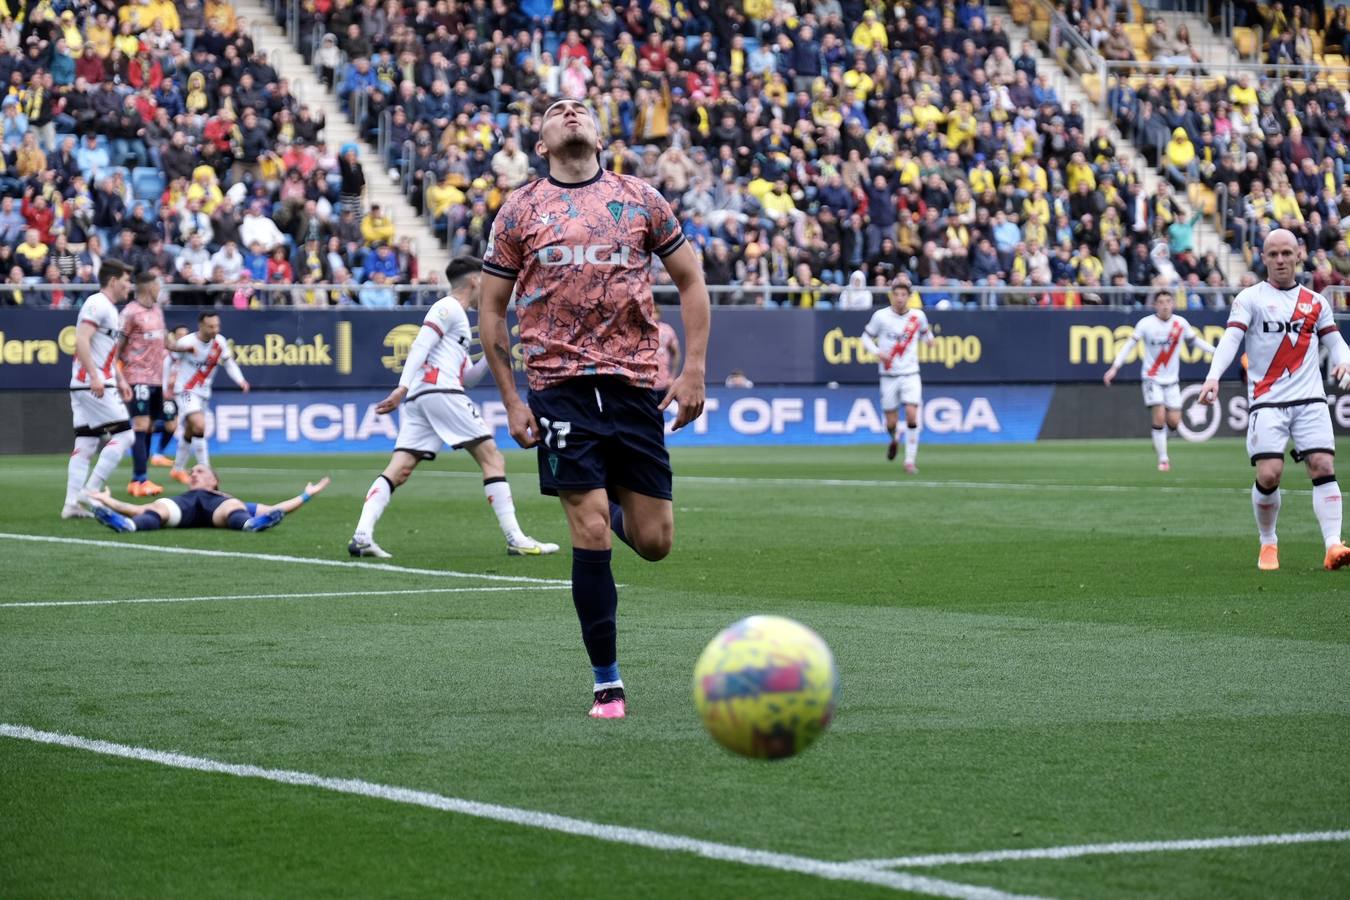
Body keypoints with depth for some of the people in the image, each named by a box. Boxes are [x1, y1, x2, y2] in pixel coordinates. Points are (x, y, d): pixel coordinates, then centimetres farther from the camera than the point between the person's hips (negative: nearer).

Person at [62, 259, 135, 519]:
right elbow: (81, 340, -21)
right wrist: (94, 376, -26)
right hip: (92, 384, -10)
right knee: (122, 435, -8)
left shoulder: (109, 309, 21)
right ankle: (90, 492, -9)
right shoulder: (97, 304, -10)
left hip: (99, 384, 10)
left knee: (85, 445, 6)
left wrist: (119, 381, 24)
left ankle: (72, 503, 3)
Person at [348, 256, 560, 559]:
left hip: (418, 398, 10)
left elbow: (466, 378, 30)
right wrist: (403, 387, -22)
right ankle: (515, 539, -7)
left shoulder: (457, 317, 30)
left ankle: (362, 536, -17)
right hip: (440, 392, -10)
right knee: (492, 458, -5)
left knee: (398, 470, -3)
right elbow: (419, 347, -12)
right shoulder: (449, 308, 1)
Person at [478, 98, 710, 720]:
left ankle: (614, 510, 39)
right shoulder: (520, 209, 5)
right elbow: (492, 309, 9)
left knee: (654, 542, 1)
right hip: (560, 385, -2)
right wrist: (510, 401, 1)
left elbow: (690, 279, 12)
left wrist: (694, 370, 2)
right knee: (590, 535, -8)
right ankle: (607, 684, 4)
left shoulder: (640, 199, 8)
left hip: (635, 383, 2)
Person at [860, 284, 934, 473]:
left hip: (910, 374, 0)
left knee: (912, 415, -16)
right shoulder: (881, 316, -5)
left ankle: (910, 460, -7)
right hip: (888, 375, 0)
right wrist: (878, 353, -13)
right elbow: (866, 337, 3)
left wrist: (929, 338, 1)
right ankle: (894, 439, 40)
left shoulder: (918, 316, 0)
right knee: (891, 423, 2)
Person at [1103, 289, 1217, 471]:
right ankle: (1163, 459, -5)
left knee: (1174, 422, -3)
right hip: (1152, 377, -3)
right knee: (1160, 416, -16)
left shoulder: (1180, 323, -2)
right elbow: (1130, 345, -7)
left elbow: (1195, 340, 12)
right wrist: (1115, 368, -12)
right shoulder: (1146, 323, -11)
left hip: (1172, 379, 3)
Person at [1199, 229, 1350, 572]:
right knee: (1269, 474, -12)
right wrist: (1213, 376, -24)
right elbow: (1231, 338, -8)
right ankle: (1268, 544, 10)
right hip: (1267, 402, -2)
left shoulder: (1316, 302, 15)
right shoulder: (1250, 298, 5)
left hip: (1310, 401, 2)